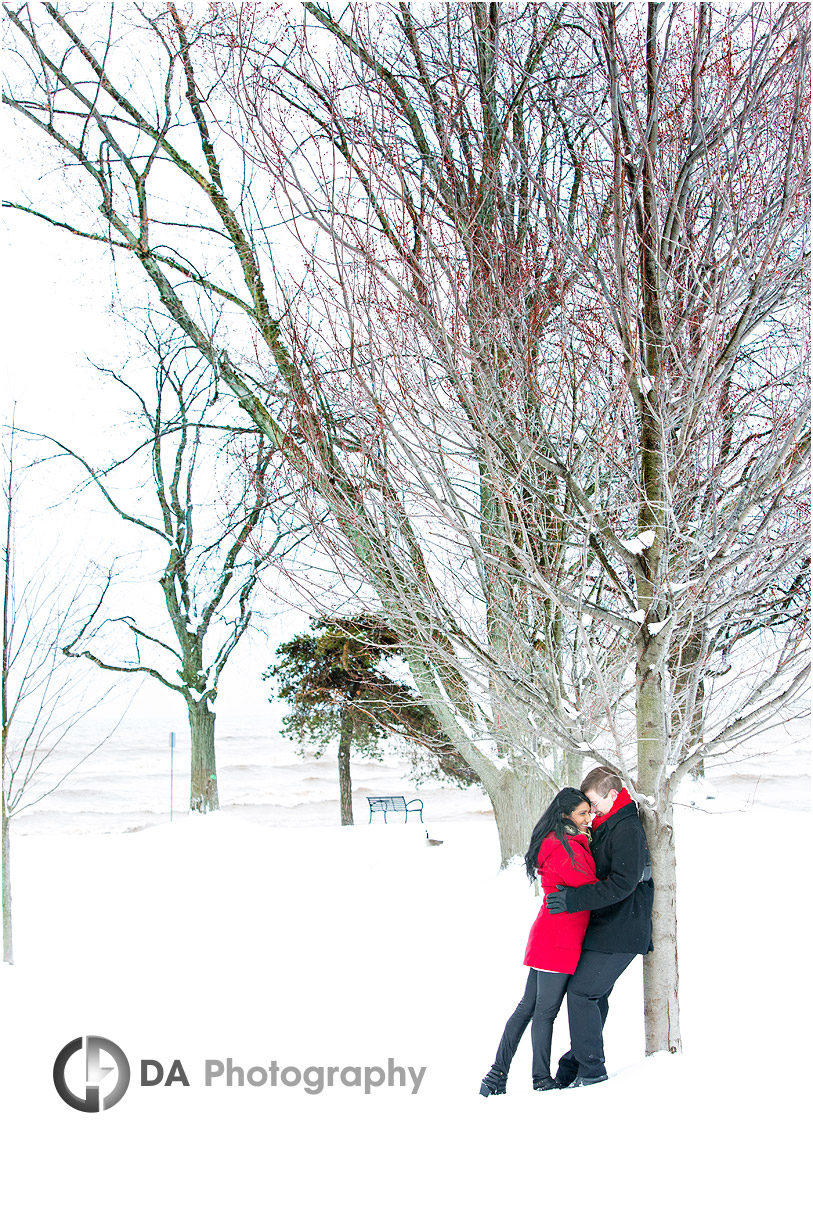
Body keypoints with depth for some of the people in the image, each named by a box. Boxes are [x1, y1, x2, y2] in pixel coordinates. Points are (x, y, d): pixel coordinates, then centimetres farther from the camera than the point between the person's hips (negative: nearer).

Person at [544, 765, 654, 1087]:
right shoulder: (607, 828, 15)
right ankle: (574, 1068, 19)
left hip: (619, 934, -10)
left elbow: (622, 884, -27)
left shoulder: (627, 831, -18)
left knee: (581, 993, -10)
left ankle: (591, 1070, -2)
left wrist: (574, 899, -27)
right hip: (605, 929, 10)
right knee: (594, 996, 12)